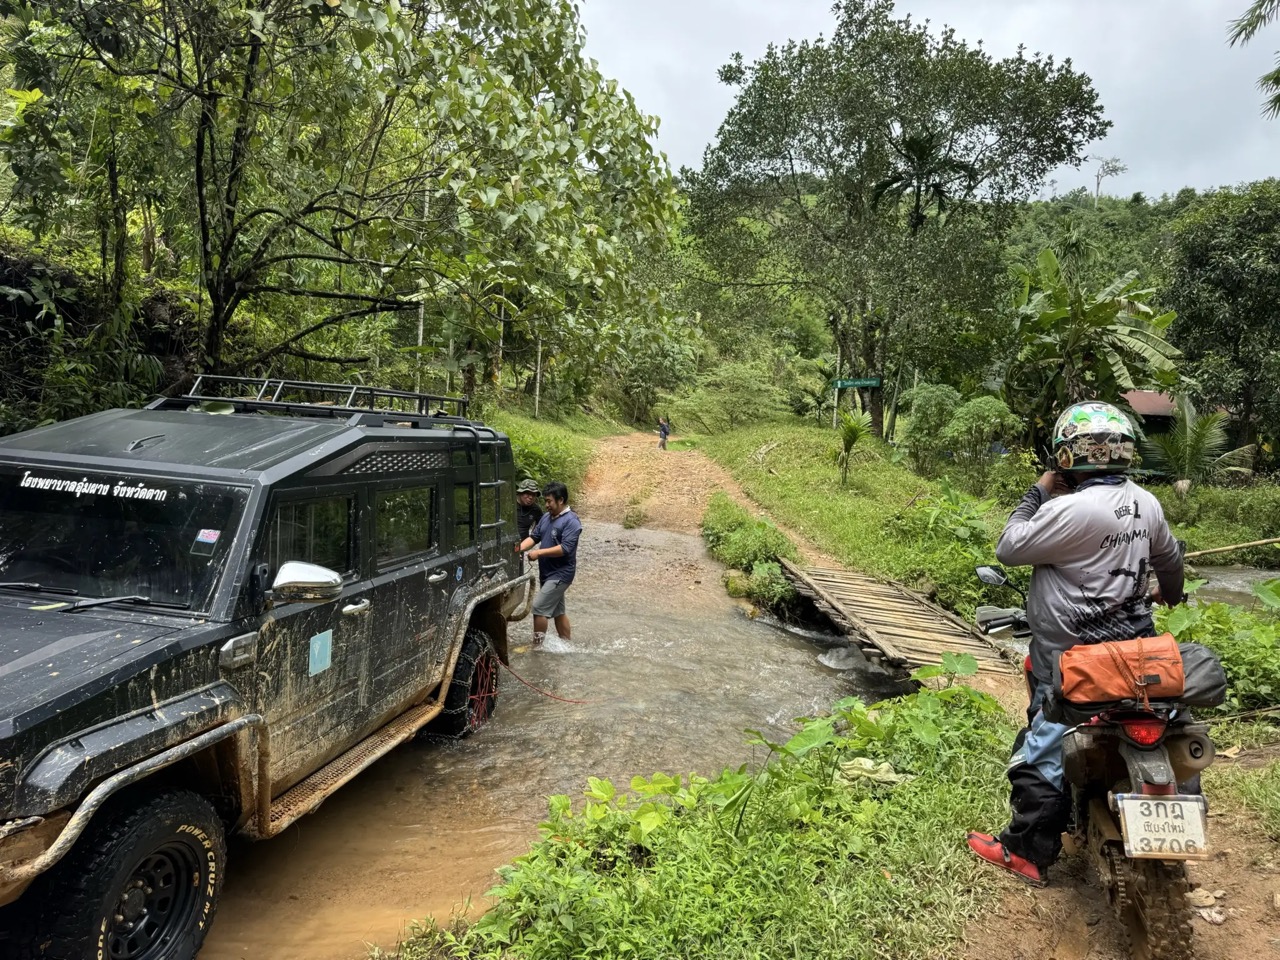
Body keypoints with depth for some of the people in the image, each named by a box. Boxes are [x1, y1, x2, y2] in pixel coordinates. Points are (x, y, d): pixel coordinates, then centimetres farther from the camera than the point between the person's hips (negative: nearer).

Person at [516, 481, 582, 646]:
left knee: (539, 607, -10)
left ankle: (537, 645, 1)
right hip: (549, 573, 8)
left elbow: (565, 548, -25)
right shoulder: (546, 517, 9)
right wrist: (518, 548, -9)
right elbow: (533, 536, 9)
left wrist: (539, 553, -24)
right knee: (558, 611, 16)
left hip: (560, 574, -8)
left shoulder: (571, 521, -17)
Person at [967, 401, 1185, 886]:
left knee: (1042, 751, 2)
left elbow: (1009, 548, -15)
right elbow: (1169, 556, 22)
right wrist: (1172, 592, 43)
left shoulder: (1070, 510, -24)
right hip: (1133, 641, 9)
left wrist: (1038, 493, -5)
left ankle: (1027, 853, 12)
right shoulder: (1146, 503, 4)